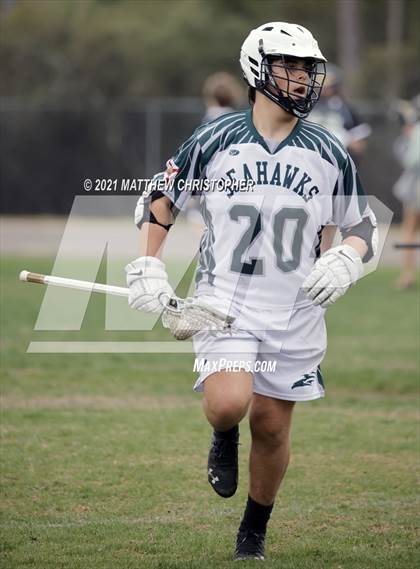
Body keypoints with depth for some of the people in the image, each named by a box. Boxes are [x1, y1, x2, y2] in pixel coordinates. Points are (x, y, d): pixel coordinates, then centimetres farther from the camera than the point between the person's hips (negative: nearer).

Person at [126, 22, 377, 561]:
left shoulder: (329, 154, 3)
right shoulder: (215, 140, -3)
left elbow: (362, 228, 11)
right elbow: (160, 197, 8)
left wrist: (344, 259, -10)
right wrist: (148, 267, -1)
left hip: (295, 311, 2)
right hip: (224, 301, -2)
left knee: (271, 425, 7)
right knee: (228, 404, -24)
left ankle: (254, 532, 28)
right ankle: (224, 439, 14)